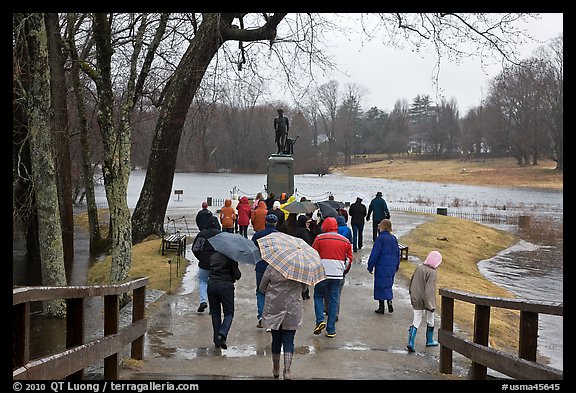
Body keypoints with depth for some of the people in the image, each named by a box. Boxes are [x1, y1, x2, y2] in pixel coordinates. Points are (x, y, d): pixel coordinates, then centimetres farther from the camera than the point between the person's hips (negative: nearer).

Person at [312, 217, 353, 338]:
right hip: (338, 275, 2)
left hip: (322, 273, -2)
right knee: (334, 300, 8)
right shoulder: (346, 241, 6)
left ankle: (320, 320, -3)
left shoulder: (319, 238, -3)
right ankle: (331, 330, 9)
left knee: (318, 296, 16)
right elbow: (349, 259, 11)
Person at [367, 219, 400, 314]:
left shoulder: (380, 238, -14)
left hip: (381, 267, -6)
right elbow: (398, 253, 15)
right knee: (388, 285, 17)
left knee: (380, 286, 2)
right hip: (392, 267, 6)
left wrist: (370, 266, -5)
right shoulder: (394, 238, 7)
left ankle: (381, 307, 5)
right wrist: (396, 266, 24)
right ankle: (389, 301, 2)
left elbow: (375, 254, -13)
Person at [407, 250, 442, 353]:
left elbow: (412, 281, 9)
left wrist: (412, 293, 23)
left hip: (416, 299, 5)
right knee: (430, 321, 18)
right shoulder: (432, 272, -21)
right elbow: (430, 290, -24)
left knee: (416, 321, 9)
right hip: (426, 301, -5)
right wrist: (431, 305, -21)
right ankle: (429, 341, 34)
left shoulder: (419, 267, -2)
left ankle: (410, 343, -4)